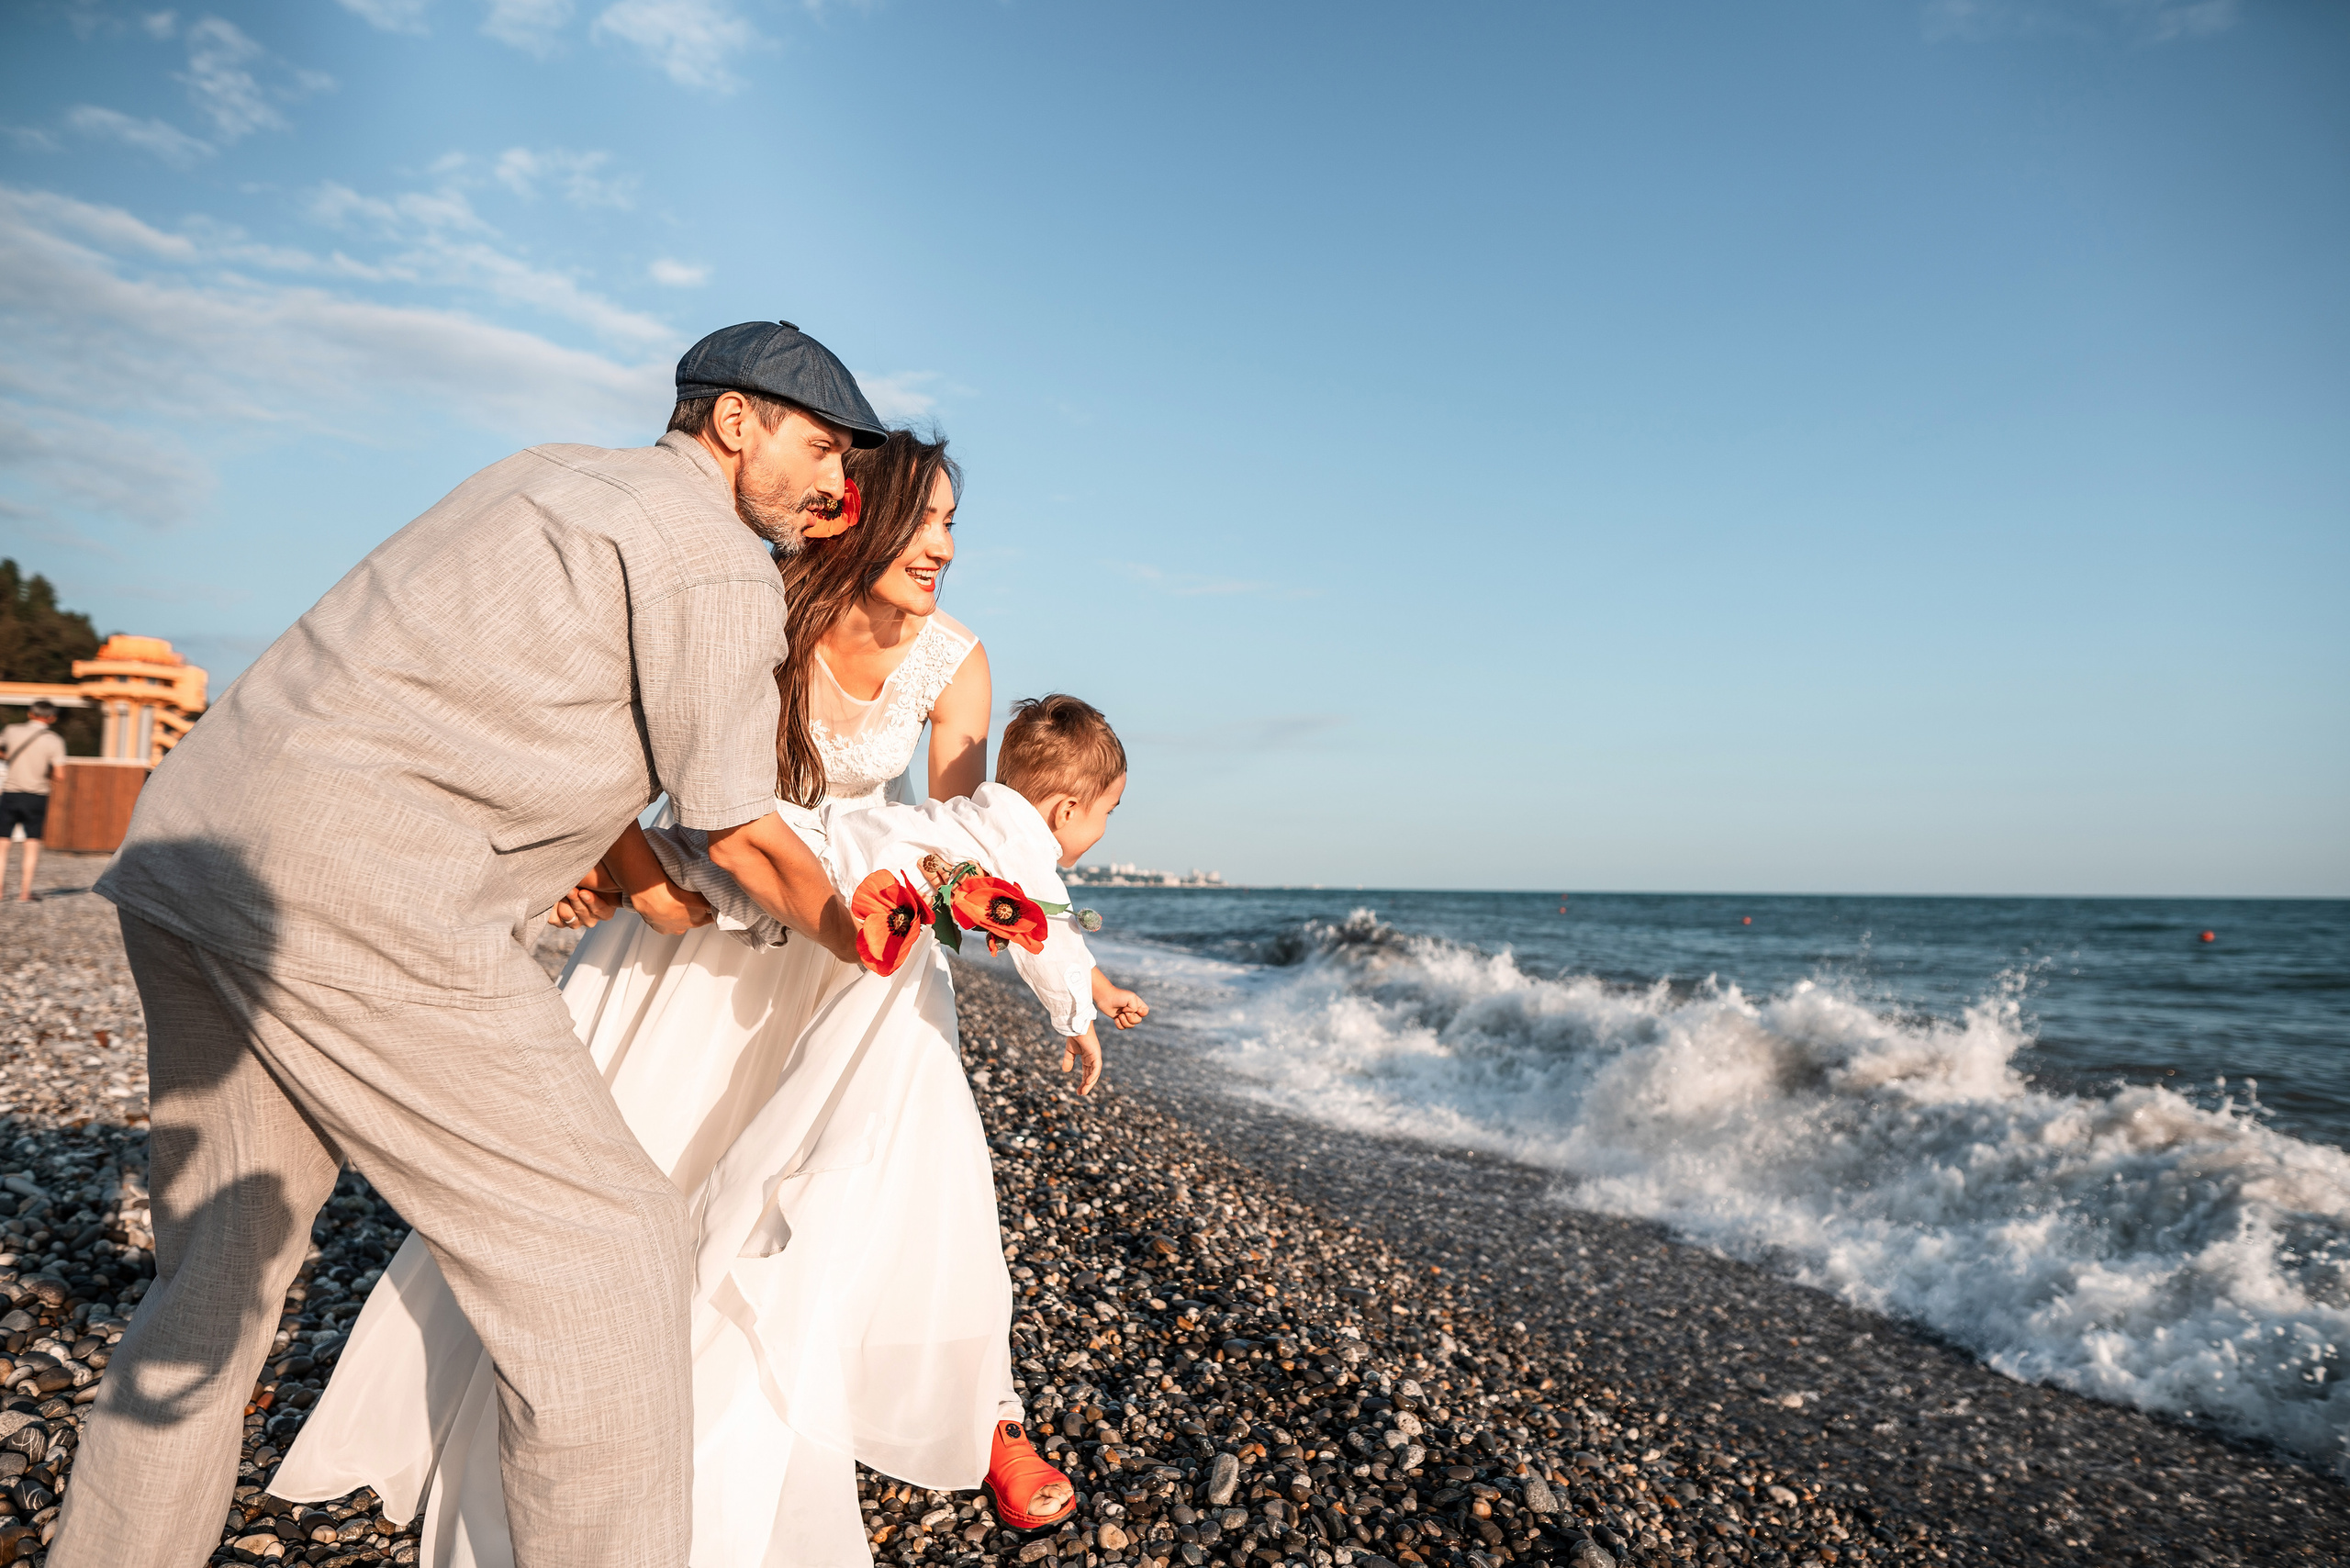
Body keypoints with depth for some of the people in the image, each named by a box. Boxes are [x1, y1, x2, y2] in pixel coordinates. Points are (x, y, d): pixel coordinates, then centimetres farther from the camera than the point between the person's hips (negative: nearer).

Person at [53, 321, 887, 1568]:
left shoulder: (550, 474, 22)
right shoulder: (718, 562, -5)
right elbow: (741, 840, -1)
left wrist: (603, 856, 29)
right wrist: (869, 949, 15)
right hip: (358, 900, -10)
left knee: (218, 1277, 21)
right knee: (600, 1254, -1)